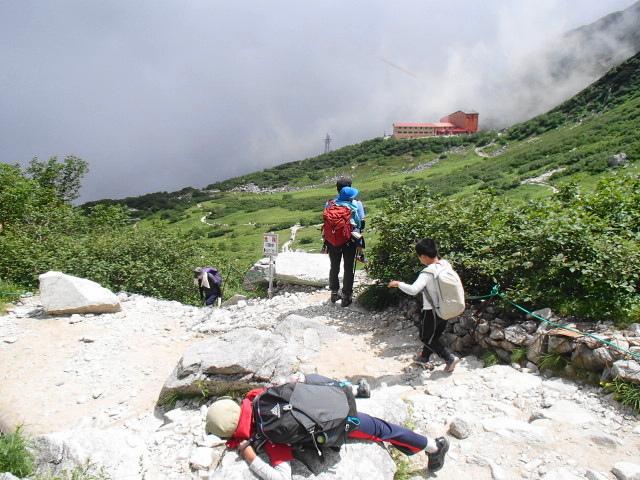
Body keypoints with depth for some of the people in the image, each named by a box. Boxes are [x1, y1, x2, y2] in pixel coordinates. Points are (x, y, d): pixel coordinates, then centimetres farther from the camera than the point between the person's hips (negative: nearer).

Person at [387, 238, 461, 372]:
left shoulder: (427, 273, -26)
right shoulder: (446, 265, -5)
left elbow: (413, 290, -37)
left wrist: (398, 284, -24)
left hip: (432, 311, -8)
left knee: (426, 337, 12)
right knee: (434, 335, 23)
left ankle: (450, 358, 6)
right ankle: (424, 357, 41)